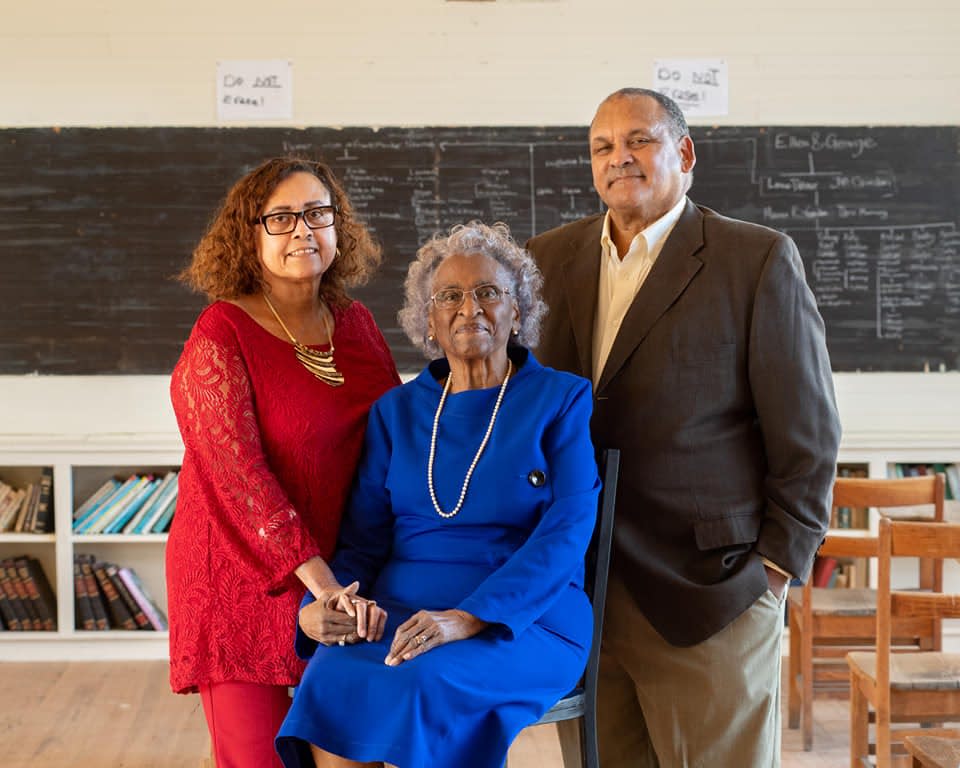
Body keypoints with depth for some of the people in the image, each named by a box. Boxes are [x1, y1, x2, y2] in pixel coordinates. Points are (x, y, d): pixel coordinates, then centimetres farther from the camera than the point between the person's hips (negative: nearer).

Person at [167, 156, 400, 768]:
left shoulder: (356, 323, 7)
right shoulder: (221, 337, -11)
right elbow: (237, 470, -20)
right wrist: (319, 579, -27)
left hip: (338, 573, 5)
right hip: (245, 581, -5)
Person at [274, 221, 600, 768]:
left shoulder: (562, 400, 3)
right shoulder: (396, 411, 15)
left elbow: (568, 530, -9)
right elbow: (364, 539, 13)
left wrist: (468, 619, -22)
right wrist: (319, 606, -10)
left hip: (522, 622, -3)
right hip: (398, 614, 3)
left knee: (423, 686, -35)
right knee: (332, 684, -30)